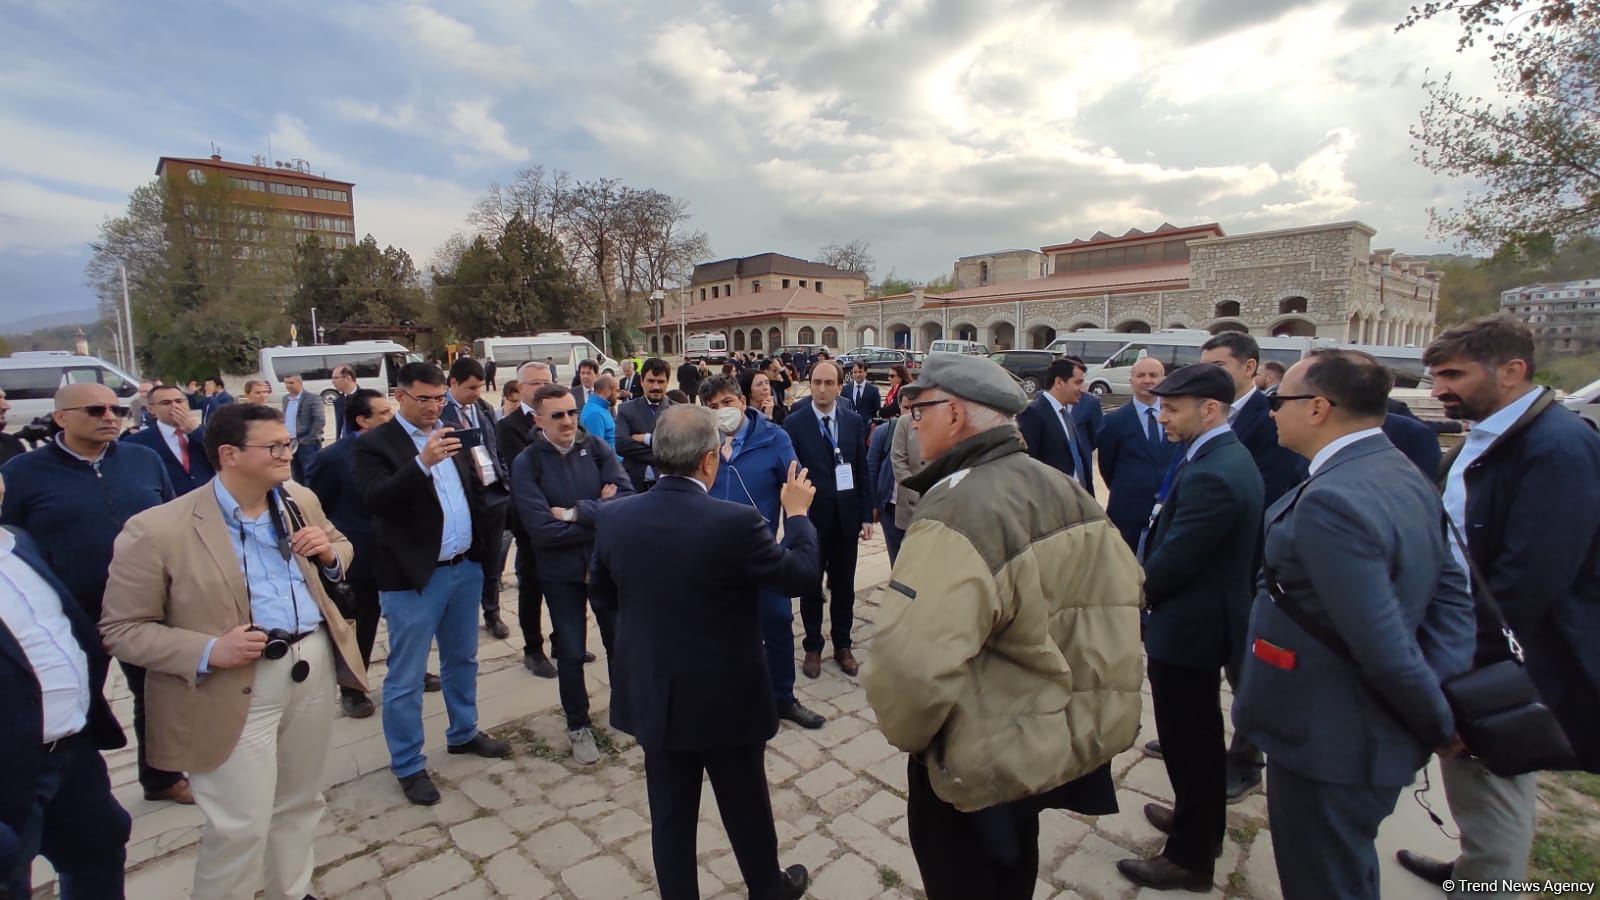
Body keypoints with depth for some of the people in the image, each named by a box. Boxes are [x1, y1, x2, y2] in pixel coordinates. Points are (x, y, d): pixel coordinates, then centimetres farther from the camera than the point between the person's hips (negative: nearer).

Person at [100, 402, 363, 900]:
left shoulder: (301, 500, 3)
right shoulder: (157, 530, -14)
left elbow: (341, 547, 17)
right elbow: (121, 629, -8)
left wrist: (329, 551, -7)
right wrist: (207, 652, -23)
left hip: (315, 665, 6)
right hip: (235, 689, -5)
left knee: (301, 801, 22)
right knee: (240, 828, 6)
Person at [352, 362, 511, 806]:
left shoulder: (452, 436, 8)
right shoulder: (375, 443, -10)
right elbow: (376, 501, -24)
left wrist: (481, 547, 7)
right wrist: (423, 462, -36)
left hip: (464, 567, 6)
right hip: (413, 574, -6)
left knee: (462, 660, 21)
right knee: (405, 677, 7)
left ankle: (463, 733, 40)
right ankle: (408, 766, 24)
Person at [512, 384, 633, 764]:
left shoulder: (596, 447, -6)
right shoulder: (526, 463, -11)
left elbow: (627, 498, -15)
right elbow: (542, 530, -19)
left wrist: (577, 512, -20)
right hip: (561, 572, -1)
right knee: (570, 652, 12)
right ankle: (578, 725, 34)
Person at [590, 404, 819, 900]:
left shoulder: (613, 517, -12)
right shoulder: (735, 522, -26)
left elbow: (602, 597, 4)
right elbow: (800, 572, -11)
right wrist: (797, 513, 4)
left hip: (652, 696, 3)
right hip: (726, 699, -3)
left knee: (671, 814, 20)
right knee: (747, 807, 22)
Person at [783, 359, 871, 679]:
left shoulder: (854, 421, 1)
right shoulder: (794, 422, -7)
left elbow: (862, 471, 4)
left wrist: (867, 516, 1)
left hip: (846, 517, 2)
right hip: (810, 517, -2)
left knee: (844, 586, 14)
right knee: (811, 587, 12)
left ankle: (842, 645, 31)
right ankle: (813, 647, 29)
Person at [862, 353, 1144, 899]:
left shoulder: (958, 511, -31)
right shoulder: (1063, 489, -2)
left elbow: (910, 664, -39)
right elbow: (1119, 597, 7)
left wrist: (906, 731, -17)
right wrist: (1092, 706, 16)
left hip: (979, 763, -7)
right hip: (1057, 742, 8)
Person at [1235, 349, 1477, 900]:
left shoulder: (1329, 501, -29)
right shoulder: (1407, 478, 2)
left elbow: (1385, 648, -27)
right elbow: (1452, 593, 5)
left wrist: (1440, 725, -10)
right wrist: (1446, 696, -3)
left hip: (1326, 746, -9)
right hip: (1376, 735, 9)